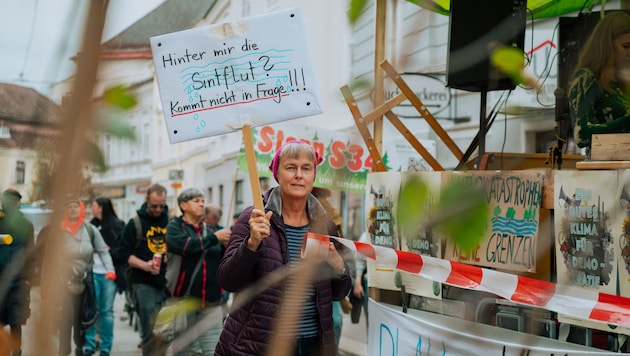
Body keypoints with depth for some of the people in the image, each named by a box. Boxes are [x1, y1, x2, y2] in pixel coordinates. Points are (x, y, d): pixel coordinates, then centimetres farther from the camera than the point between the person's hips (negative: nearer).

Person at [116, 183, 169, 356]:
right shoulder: (135, 223, 2)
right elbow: (123, 252, 0)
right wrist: (145, 265, -13)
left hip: (168, 283, 3)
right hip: (144, 284, -3)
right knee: (150, 331, -4)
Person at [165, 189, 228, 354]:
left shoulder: (210, 229, 14)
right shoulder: (175, 227, 3)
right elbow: (185, 245, -19)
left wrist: (226, 246, -7)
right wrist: (214, 238, -16)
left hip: (211, 299, 3)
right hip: (184, 297, -3)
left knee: (213, 349, -3)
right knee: (184, 348, 6)